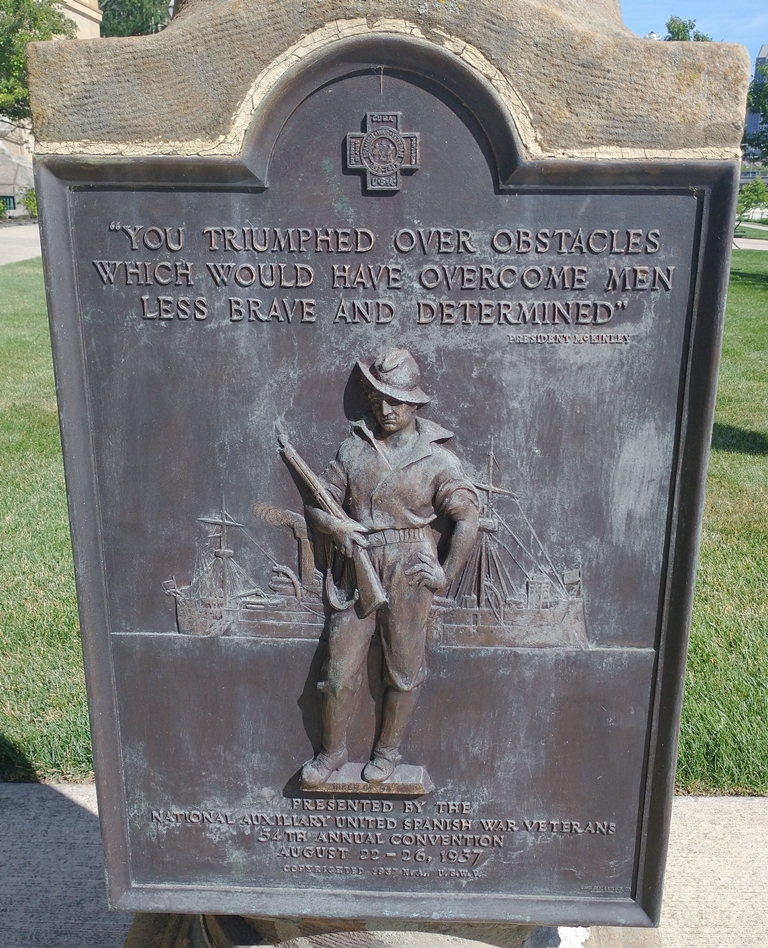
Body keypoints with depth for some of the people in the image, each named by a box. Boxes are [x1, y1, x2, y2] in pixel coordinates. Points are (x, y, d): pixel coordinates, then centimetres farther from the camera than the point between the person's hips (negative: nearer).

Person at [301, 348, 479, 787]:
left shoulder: (437, 458, -4)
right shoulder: (354, 449, 6)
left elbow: (467, 519, -5)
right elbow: (319, 503, 11)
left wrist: (447, 575, -7)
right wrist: (332, 524, -11)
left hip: (409, 575, -2)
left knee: (404, 672, 11)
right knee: (340, 671, 6)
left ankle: (389, 751, 32)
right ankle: (333, 751, 28)